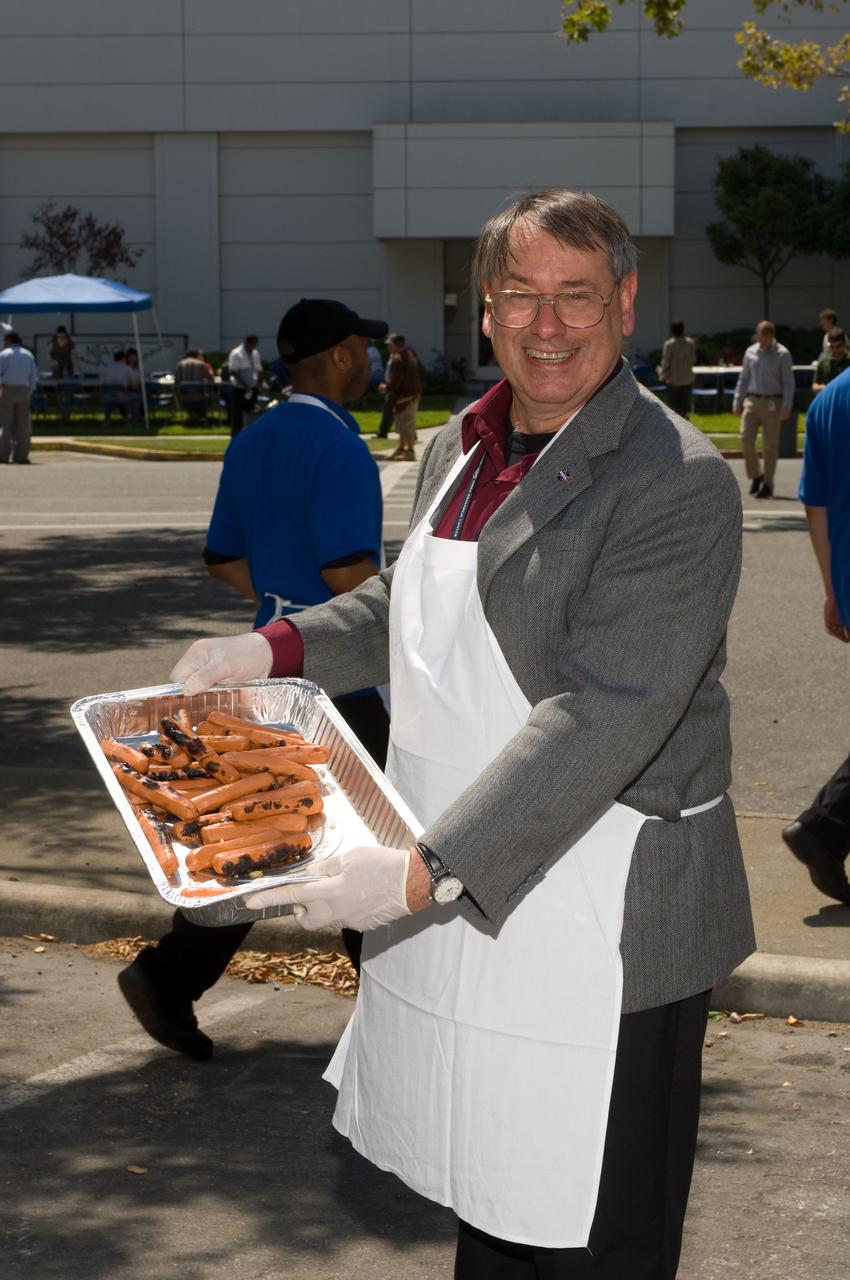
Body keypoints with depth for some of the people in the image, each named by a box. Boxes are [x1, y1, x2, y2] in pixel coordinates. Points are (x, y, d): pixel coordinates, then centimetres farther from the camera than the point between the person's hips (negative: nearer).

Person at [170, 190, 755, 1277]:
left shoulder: (677, 482, -18)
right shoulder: (459, 448, 9)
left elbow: (603, 718, -26)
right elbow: (404, 605, 27)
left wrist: (425, 869, -31)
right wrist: (274, 647, 11)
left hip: (594, 932, -7)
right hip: (462, 906, 8)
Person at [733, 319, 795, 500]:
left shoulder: (782, 354, -3)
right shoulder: (750, 352, 8)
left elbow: (788, 382, -5)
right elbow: (743, 378, 16)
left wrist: (786, 406, -13)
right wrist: (737, 401, 10)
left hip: (772, 403, -4)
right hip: (752, 400, 4)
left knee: (770, 444, -1)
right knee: (746, 438, -7)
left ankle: (767, 484, 7)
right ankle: (755, 475, 13)